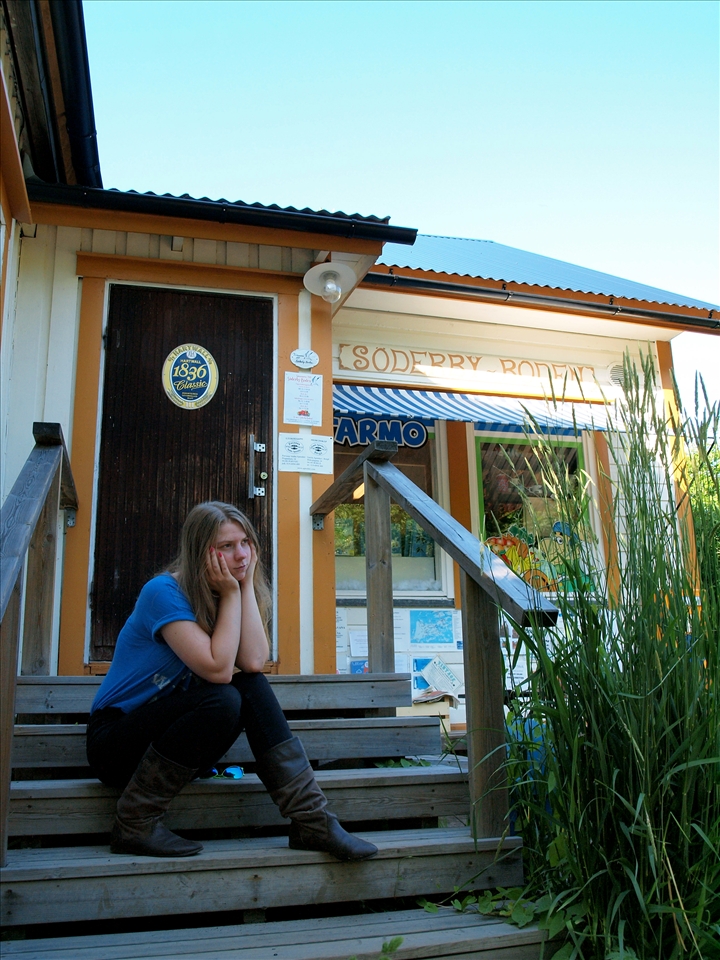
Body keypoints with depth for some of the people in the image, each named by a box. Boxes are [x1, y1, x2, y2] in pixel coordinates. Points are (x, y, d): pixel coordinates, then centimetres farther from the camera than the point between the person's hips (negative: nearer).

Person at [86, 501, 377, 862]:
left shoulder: (224, 597, 1)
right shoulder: (164, 592, -21)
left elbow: (253, 662, -17)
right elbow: (217, 669, -29)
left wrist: (247, 584, -15)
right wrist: (231, 593, -22)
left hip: (167, 731, 7)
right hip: (115, 742, -6)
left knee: (254, 688, -16)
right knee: (221, 700, -29)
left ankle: (311, 820, -17)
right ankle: (134, 824, -17)